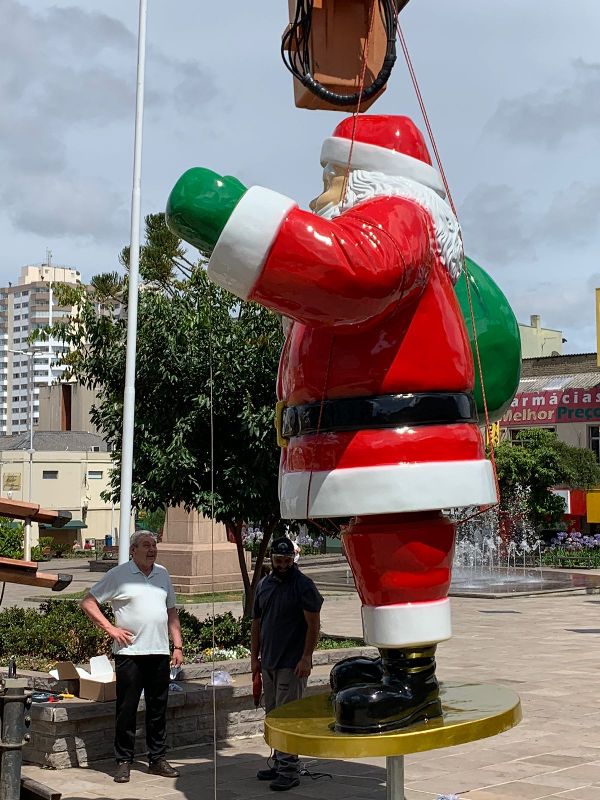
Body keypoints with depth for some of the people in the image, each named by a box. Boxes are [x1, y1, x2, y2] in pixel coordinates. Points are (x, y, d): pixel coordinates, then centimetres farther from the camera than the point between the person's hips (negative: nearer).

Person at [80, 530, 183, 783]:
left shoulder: (162, 574, 12)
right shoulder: (119, 575, -3)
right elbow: (88, 602, -2)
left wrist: (178, 646, 11)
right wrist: (110, 628, -9)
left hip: (159, 652, 5)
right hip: (130, 652, -5)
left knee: (158, 708, 10)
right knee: (127, 709, 1)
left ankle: (157, 759, 20)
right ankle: (123, 762, 11)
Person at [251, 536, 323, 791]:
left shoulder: (303, 585, -9)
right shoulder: (264, 585, 11)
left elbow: (314, 624, -11)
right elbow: (256, 622, 16)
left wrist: (306, 658, -17)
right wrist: (254, 656, 11)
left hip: (292, 664, -7)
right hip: (268, 663, 7)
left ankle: (289, 770, -2)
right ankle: (279, 763, 23)